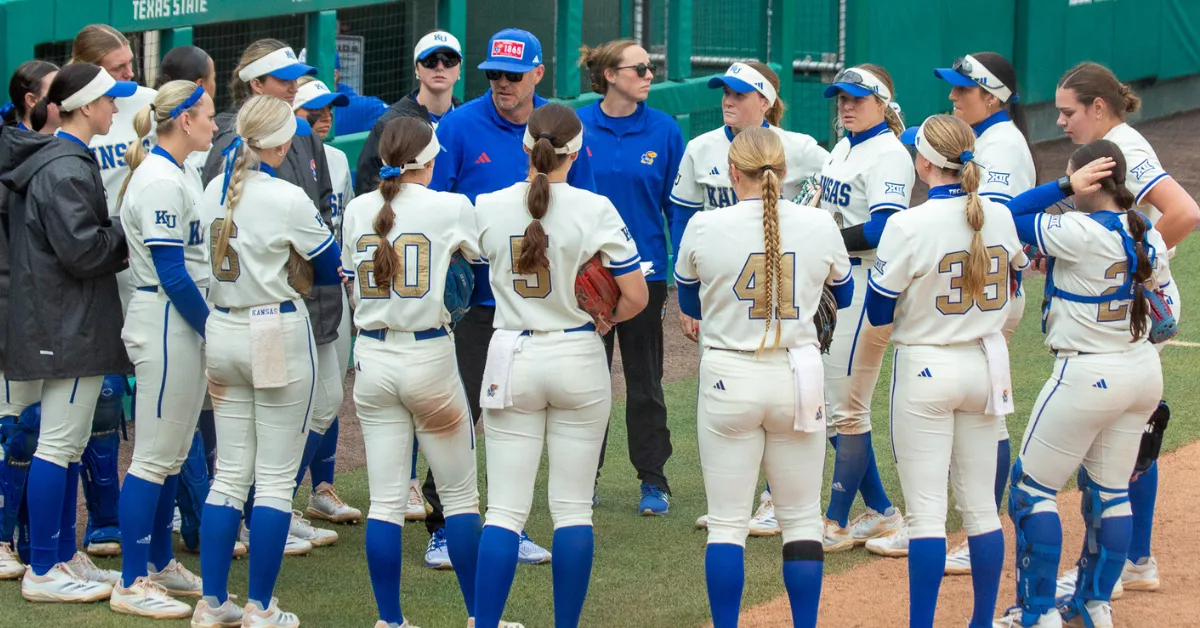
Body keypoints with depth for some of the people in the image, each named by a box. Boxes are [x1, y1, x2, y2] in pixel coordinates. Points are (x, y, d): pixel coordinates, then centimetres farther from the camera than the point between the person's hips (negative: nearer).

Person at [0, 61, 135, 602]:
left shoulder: (65, 161, 16)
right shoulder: (65, 170, -18)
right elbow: (81, 248, -22)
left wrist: (116, 245, 6)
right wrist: (127, 234, -8)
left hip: (64, 325, 11)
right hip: (69, 327, -11)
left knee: (69, 445, 15)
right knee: (58, 445, -6)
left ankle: (64, 557, 22)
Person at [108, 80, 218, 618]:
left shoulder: (180, 176, 14)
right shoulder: (159, 181, -16)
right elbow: (170, 272, -20)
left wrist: (210, 325, 11)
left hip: (187, 325, 10)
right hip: (166, 325, -10)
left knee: (173, 454, 15)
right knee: (155, 457, -6)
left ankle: (161, 564, 24)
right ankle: (132, 585, -2)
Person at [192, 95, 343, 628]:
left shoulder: (213, 193, 3)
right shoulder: (286, 199, -16)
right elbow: (330, 271, -6)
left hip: (222, 332, 6)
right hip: (279, 337, -6)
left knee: (230, 474, 12)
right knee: (276, 480, 1)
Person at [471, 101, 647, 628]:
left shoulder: (488, 208, -4)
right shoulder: (594, 210, -10)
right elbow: (636, 297, -9)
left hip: (512, 359, 1)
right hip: (578, 359, -1)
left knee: (505, 510, 3)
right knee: (573, 508, 7)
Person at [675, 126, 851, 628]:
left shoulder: (704, 228, -8)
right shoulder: (819, 226, -4)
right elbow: (844, 297, 15)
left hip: (728, 379, -1)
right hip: (798, 378, 1)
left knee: (726, 523, 4)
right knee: (802, 519, 11)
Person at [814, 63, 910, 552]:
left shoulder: (888, 154, -13)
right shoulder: (845, 148, 17)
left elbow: (884, 229, -23)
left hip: (866, 284, -10)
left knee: (847, 407, -6)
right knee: (830, 404, 12)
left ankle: (837, 522, 1)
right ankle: (880, 512, 21)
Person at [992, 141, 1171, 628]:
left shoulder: (1080, 232, -20)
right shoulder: (1151, 239, 2)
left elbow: (1010, 217, -13)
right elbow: (1158, 300, 11)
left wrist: (1064, 187, -14)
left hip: (1088, 376, -8)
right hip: (1145, 370, 8)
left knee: (1032, 488, 3)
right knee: (1110, 491, 17)